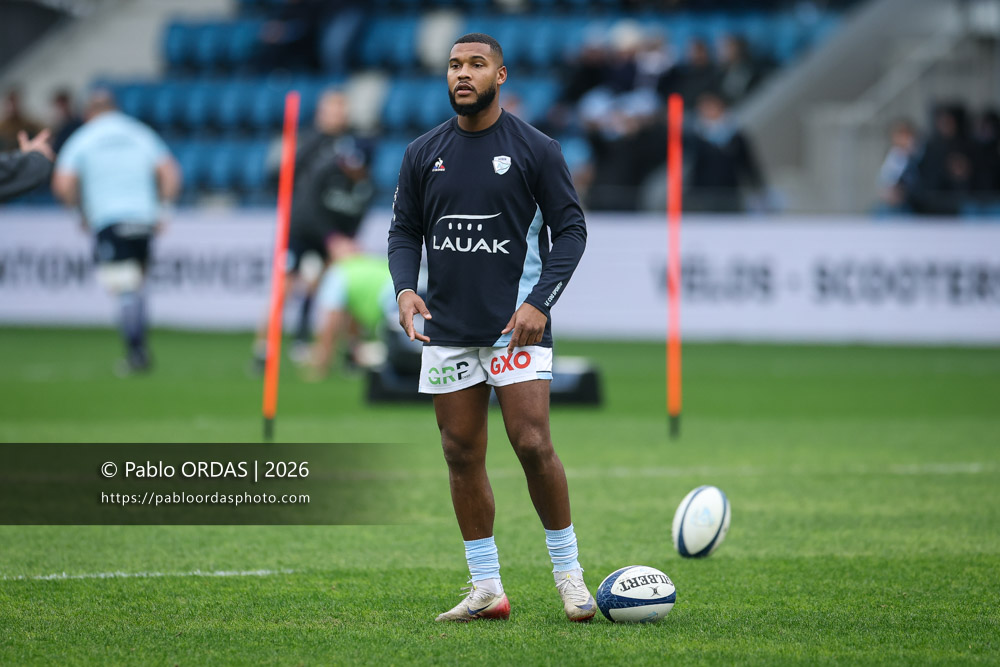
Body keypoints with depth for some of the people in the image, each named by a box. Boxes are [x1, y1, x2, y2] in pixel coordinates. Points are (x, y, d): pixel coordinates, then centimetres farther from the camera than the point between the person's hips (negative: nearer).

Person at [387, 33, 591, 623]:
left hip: (517, 325, -4)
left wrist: (541, 302, -13)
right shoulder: (424, 154, 8)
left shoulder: (536, 149, -2)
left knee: (532, 444, -13)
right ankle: (486, 590, 11)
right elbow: (405, 231, 13)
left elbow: (570, 228, -2)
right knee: (462, 454, 4)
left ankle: (569, 574, 3)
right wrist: (405, 287, -7)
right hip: (447, 328, 4)